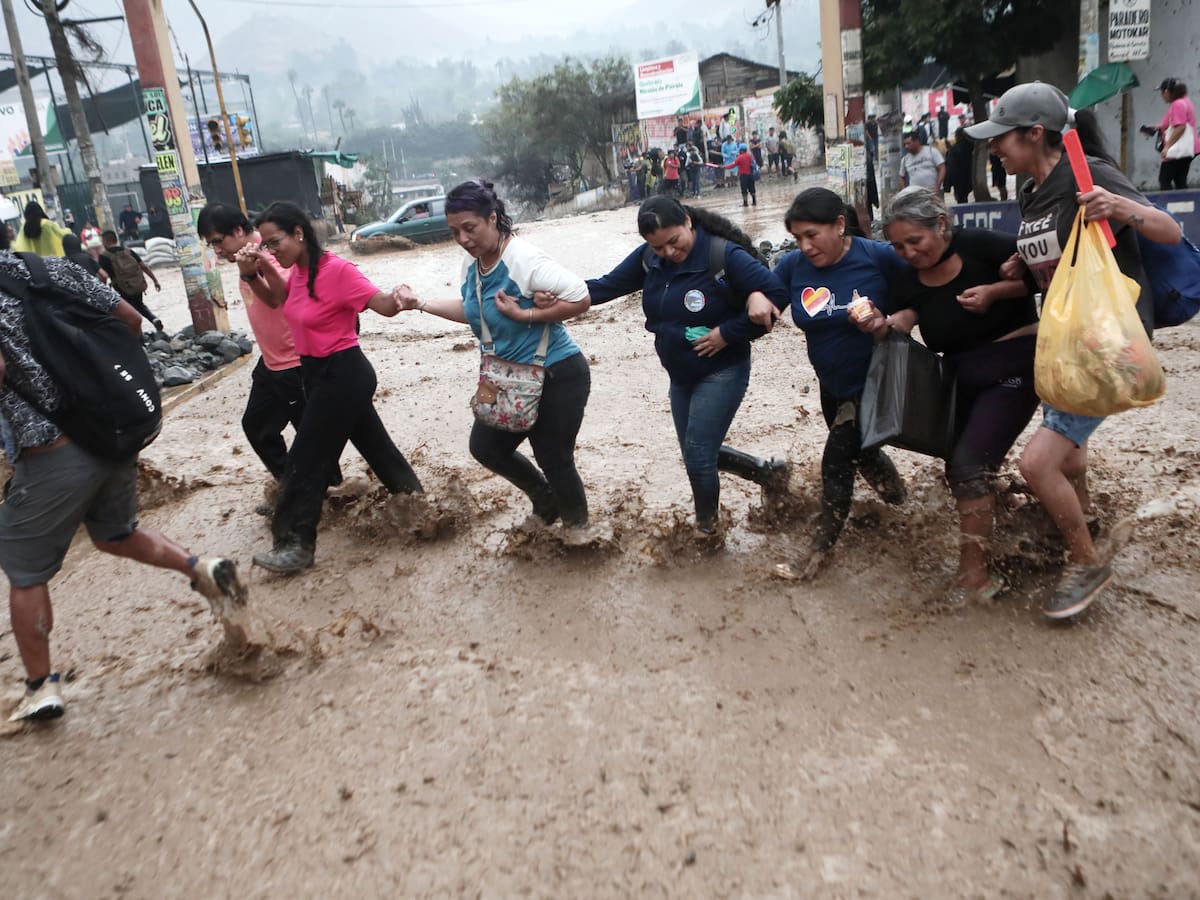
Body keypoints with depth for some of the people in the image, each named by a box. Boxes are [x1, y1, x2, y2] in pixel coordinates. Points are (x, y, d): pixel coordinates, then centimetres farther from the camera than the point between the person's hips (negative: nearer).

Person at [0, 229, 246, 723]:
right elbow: (130, 319, 9)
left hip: (51, 456, -6)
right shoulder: (51, 267, 5)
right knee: (115, 534, 29)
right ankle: (201, 567, 8)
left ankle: (41, 687, 24)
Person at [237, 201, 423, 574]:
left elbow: (384, 305, -26)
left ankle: (296, 544, 5)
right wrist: (256, 270, 0)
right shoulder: (298, 269, 2)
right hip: (318, 371, 9)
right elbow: (279, 299, 19)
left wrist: (399, 298, -50)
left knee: (306, 458, -5)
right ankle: (410, 492, 41)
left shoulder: (337, 270, -23)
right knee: (370, 440, 23)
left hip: (342, 374, -9)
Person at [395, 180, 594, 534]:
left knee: (554, 459, 2)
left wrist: (524, 314, -27)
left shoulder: (524, 259, -25)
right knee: (486, 447, 16)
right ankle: (546, 503, 38)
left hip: (558, 376, -9)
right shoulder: (473, 264, 2)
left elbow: (580, 298, -27)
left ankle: (578, 529, 30)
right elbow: (472, 309, 19)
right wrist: (419, 304, 9)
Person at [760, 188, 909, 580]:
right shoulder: (794, 264, -11)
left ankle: (820, 548, 10)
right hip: (832, 383, 6)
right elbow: (766, 304, -3)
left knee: (836, 462, -6)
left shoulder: (879, 257, -22)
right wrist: (757, 299, -24)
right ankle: (893, 488, 58)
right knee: (858, 449, 26)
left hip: (874, 381, -6)